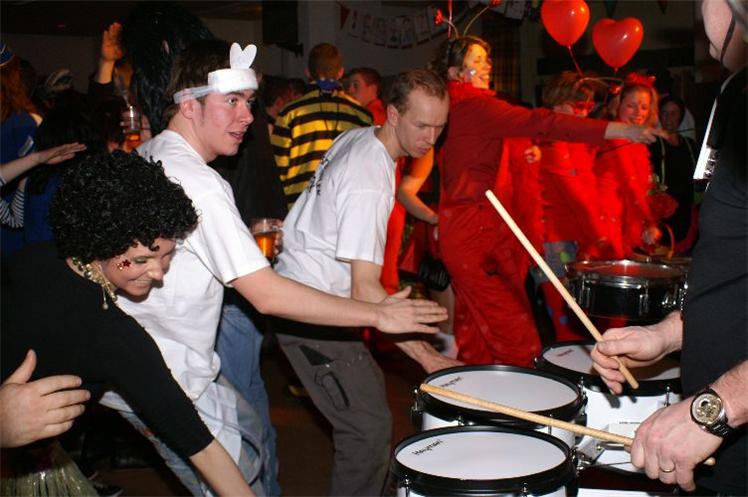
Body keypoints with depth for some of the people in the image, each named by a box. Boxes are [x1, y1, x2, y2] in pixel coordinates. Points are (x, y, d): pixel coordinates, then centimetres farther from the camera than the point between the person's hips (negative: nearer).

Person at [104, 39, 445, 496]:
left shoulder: (148, 155, 7)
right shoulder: (197, 182, -26)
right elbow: (267, 295, -30)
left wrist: (244, 235, 19)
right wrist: (378, 315, -26)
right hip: (160, 384, -10)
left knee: (250, 433, 24)